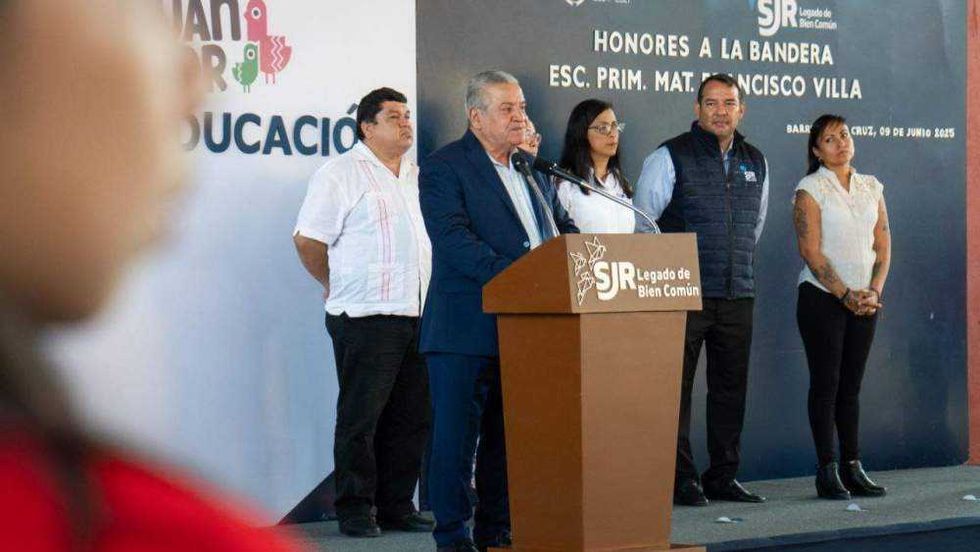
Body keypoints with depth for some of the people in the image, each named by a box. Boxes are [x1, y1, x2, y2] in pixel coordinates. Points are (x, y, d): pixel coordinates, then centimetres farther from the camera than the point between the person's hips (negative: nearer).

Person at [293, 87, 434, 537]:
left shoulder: (417, 175, 18)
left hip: (417, 315, 7)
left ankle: (396, 506, 17)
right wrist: (339, 288, 2)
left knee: (412, 416, 8)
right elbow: (308, 239, -6)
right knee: (360, 416, -3)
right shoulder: (341, 174, -4)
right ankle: (355, 511, 4)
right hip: (365, 317, -7)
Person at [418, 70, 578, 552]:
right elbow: (454, 240, -17)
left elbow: (563, 229, 20)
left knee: (509, 436, 12)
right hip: (466, 328, -7)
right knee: (456, 435, -2)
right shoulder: (443, 167, -6)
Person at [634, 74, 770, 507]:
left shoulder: (755, 163, 12)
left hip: (738, 295, 5)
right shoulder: (669, 158, -4)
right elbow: (641, 224, 0)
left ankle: (723, 476, 16)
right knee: (676, 387, -3)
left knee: (731, 387, 8)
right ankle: (680, 479, 2)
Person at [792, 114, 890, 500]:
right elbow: (811, 251, -11)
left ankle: (853, 468, 10)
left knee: (851, 384, 7)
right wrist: (846, 295, -15)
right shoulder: (810, 189, -4)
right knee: (826, 383, -3)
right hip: (822, 297, -5)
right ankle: (828, 471, 0)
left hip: (864, 301, 5)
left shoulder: (871, 188, 11)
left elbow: (883, 245, 9)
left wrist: (873, 292, -5)